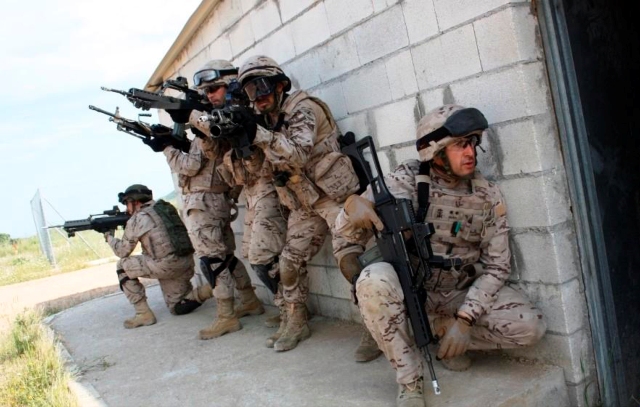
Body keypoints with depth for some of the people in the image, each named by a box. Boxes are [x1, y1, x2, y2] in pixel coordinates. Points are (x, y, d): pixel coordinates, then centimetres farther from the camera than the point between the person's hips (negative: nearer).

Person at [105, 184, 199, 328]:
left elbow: (122, 251, 11)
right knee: (178, 308, 27)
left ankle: (143, 313, 8)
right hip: (187, 264, 8)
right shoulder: (166, 208, 20)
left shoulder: (136, 219, 1)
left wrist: (109, 237, 28)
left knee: (123, 266, 12)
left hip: (167, 265, -8)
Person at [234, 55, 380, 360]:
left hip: (334, 195, -8)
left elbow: (299, 154, -27)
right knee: (290, 262, 7)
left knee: (349, 258, -19)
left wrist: (258, 135, -36)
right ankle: (295, 323, 22)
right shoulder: (267, 120, 10)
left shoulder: (302, 109, -13)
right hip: (305, 204, 8)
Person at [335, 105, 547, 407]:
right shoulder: (406, 180, -13)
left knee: (529, 327, -18)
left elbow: (496, 266, -6)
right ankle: (409, 380, -14)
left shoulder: (488, 196, -8)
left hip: (462, 292, 2)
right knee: (374, 281, -34)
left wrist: (464, 319, -18)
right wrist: (353, 203, -37)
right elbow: (350, 232, -12)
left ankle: (441, 329, 7)